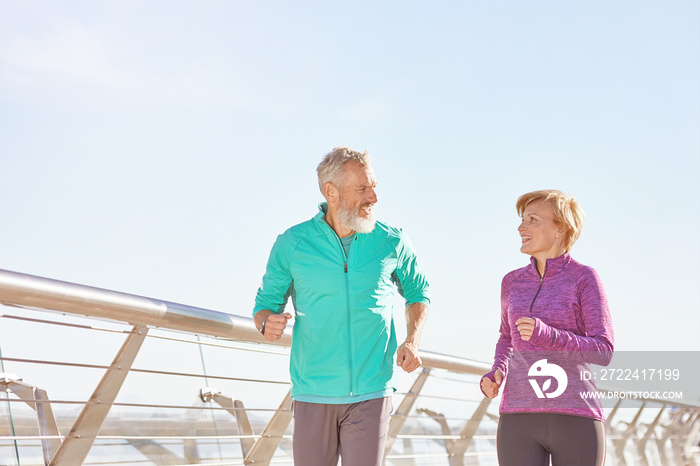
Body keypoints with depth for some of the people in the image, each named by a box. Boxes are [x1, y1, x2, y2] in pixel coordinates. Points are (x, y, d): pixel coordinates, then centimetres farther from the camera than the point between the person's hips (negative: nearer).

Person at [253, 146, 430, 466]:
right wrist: (268, 324, -17)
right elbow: (265, 305, 8)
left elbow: (418, 293, 17)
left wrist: (412, 342, 0)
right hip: (312, 395, 0)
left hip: (371, 394, 0)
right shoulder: (292, 244, -2)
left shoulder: (391, 242, 1)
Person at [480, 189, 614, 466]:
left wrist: (547, 336, -22)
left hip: (575, 420, -3)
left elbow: (603, 352, -6)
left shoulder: (585, 278, 0)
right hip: (521, 420, 3)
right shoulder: (514, 282, 12)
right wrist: (495, 374, 6)